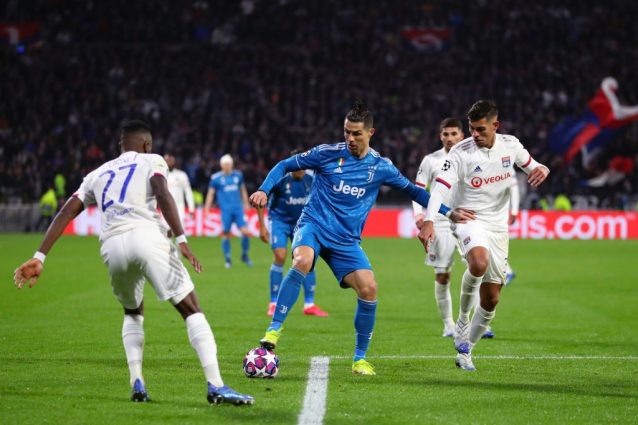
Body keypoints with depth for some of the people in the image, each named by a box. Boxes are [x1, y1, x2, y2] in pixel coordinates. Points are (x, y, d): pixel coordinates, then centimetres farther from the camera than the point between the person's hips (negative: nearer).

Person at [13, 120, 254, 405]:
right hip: (146, 236, -4)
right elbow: (162, 195, -2)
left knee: (133, 312, 29)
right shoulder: (151, 161, 19)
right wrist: (181, 240, -12)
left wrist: (39, 257, 18)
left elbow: (65, 213, 22)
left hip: (112, 245, 4)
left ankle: (137, 383, 13)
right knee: (191, 309, 0)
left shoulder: (98, 175, 32)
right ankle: (216, 387, -15)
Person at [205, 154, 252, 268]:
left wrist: (246, 204, 22)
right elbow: (210, 194, 6)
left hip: (238, 208, 2)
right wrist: (206, 209, 4)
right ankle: (227, 259, 12)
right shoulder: (216, 178, 0)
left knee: (245, 232, -7)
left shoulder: (238, 175, 9)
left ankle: (245, 255, 13)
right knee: (226, 234, -2)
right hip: (226, 210, -2)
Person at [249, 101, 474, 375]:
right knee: (302, 261, -36)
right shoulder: (327, 154, -3)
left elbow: (411, 190, 18)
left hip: (346, 240, 2)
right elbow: (285, 166, 6)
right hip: (313, 225, -2)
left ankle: (360, 358, 2)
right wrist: (264, 190, -10)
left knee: (369, 289, -17)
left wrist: (448, 212, 14)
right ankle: (274, 329, -26)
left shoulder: (380, 167, 4)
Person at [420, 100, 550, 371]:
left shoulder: (510, 145, 0)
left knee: (491, 299, 4)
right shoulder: (461, 152, -13)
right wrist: (429, 221, -36)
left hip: (497, 226, 4)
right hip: (468, 219, -4)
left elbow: (531, 166, 16)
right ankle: (463, 320, -13)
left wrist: (541, 170, -10)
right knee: (479, 262, -38)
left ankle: (464, 350, 24)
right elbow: (440, 187, -20)